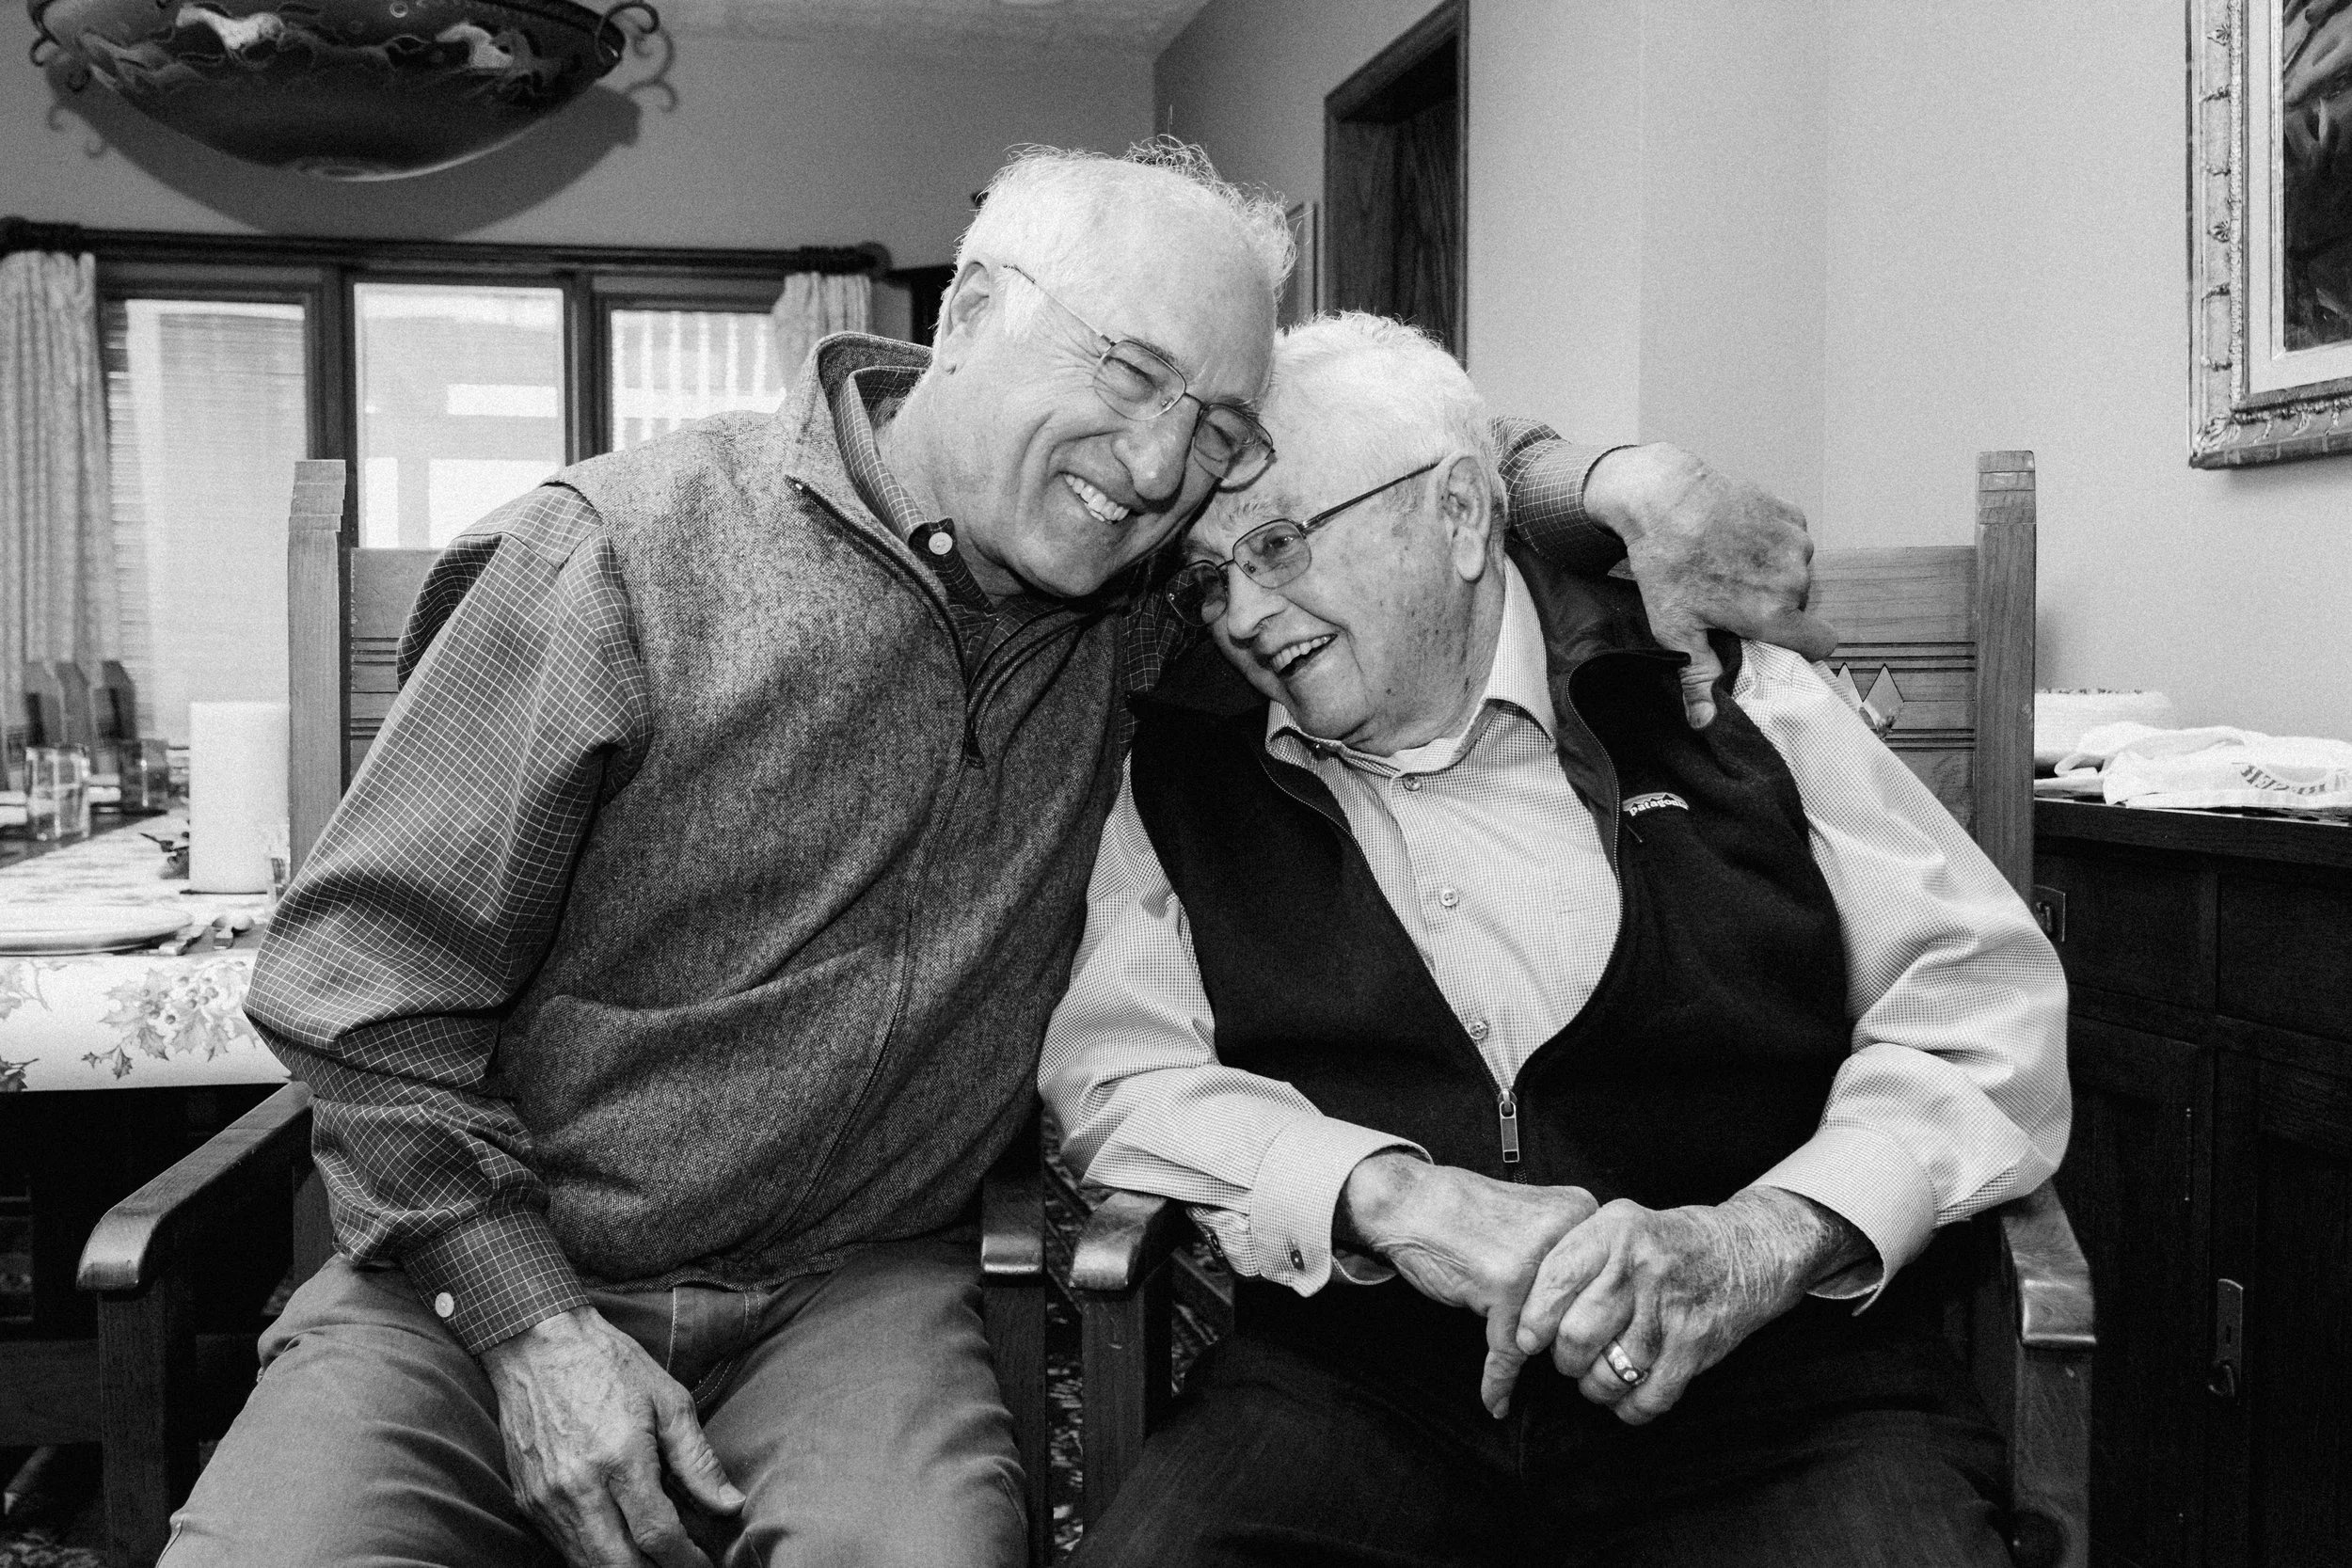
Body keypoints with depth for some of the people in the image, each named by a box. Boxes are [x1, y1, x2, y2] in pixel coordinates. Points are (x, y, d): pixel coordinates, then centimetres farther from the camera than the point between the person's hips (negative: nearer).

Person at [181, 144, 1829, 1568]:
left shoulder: (1122, 590, 1)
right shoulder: (621, 559, -12)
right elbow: (364, 981, -8)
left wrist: (1613, 478, -3)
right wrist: (531, 1323, -13)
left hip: (855, 1292, 2)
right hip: (482, 1270, -1)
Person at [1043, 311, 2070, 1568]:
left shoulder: (1719, 700, 6)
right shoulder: (1186, 780, 11)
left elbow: (1986, 1005, 3)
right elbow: (1113, 1073, 2)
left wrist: (1765, 1240, -14)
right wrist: (1390, 1194, -15)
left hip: (1771, 1377, 0)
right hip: (1356, 1386, 1)